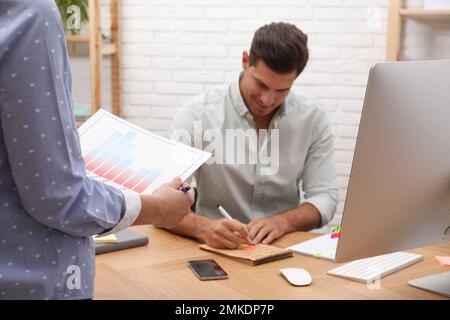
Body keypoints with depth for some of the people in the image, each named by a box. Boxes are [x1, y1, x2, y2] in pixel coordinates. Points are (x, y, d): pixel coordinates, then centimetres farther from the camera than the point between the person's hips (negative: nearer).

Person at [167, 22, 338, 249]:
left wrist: (282, 221, -20)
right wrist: (204, 228, -34)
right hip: (216, 249, -1)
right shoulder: (197, 114, -10)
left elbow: (324, 196, 0)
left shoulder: (312, 117, -2)